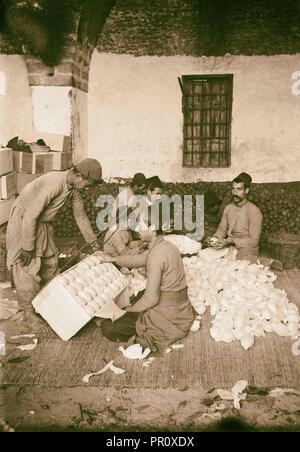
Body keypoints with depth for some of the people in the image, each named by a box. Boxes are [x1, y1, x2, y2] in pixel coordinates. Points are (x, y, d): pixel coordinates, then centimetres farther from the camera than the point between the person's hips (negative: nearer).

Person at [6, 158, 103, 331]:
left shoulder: (74, 187, -6)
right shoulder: (53, 183, -34)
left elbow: (81, 215, 7)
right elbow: (31, 216, -32)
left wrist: (94, 242, 12)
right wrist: (28, 248, -26)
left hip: (41, 222, 8)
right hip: (23, 221, -8)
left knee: (50, 261, 15)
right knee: (28, 268, -4)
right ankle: (29, 314, 8)